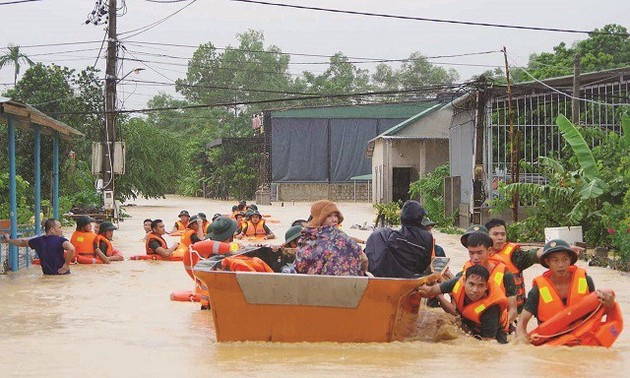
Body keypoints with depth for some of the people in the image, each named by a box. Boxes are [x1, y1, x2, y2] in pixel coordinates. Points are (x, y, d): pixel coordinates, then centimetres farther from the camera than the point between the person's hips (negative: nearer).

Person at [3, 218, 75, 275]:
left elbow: (22, 242, 22)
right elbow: (71, 249, -33)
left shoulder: (38, 241, 5)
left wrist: (8, 240, 42)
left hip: (47, 275, 6)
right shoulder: (60, 240, -13)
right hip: (62, 274, -6)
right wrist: (66, 264, -19)